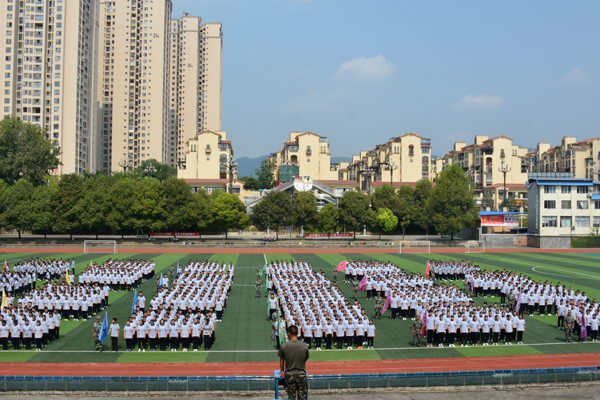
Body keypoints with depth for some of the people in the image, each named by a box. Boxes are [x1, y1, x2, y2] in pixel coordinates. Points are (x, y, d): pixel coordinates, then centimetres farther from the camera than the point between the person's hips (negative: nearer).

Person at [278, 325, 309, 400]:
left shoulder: (283, 346, -10)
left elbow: (281, 361, 6)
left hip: (289, 375, -1)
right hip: (301, 374, 1)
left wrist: (282, 371, 24)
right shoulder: (304, 345, -6)